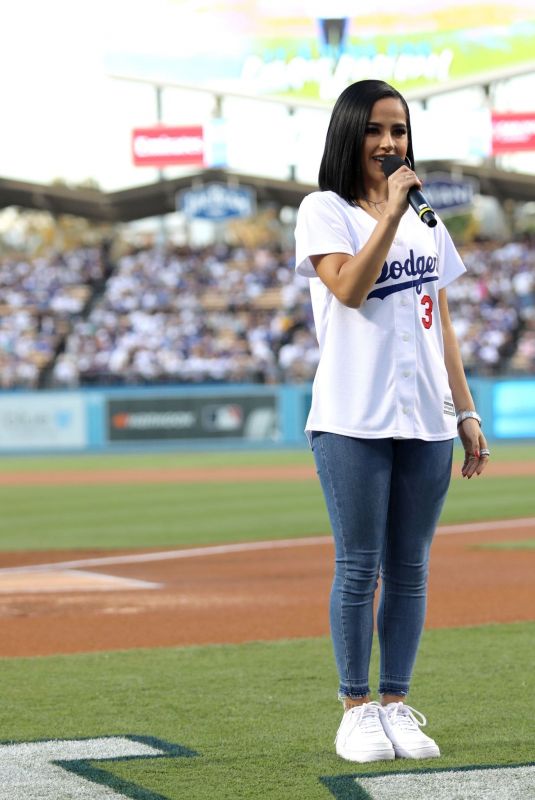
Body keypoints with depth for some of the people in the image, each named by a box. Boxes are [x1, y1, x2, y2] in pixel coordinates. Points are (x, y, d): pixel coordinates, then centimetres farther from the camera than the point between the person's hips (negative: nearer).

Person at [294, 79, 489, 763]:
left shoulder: (426, 218, 18)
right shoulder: (324, 212, 2)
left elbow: (442, 323, 17)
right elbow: (350, 288, -16)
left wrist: (466, 412, 12)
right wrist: (391, 211, -16)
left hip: (426, 424, 5)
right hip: (354, 422, -5)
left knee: (410, 569, 5)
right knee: (360, 568, -3)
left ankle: (396, 704, 12)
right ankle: (356, 711, 5)